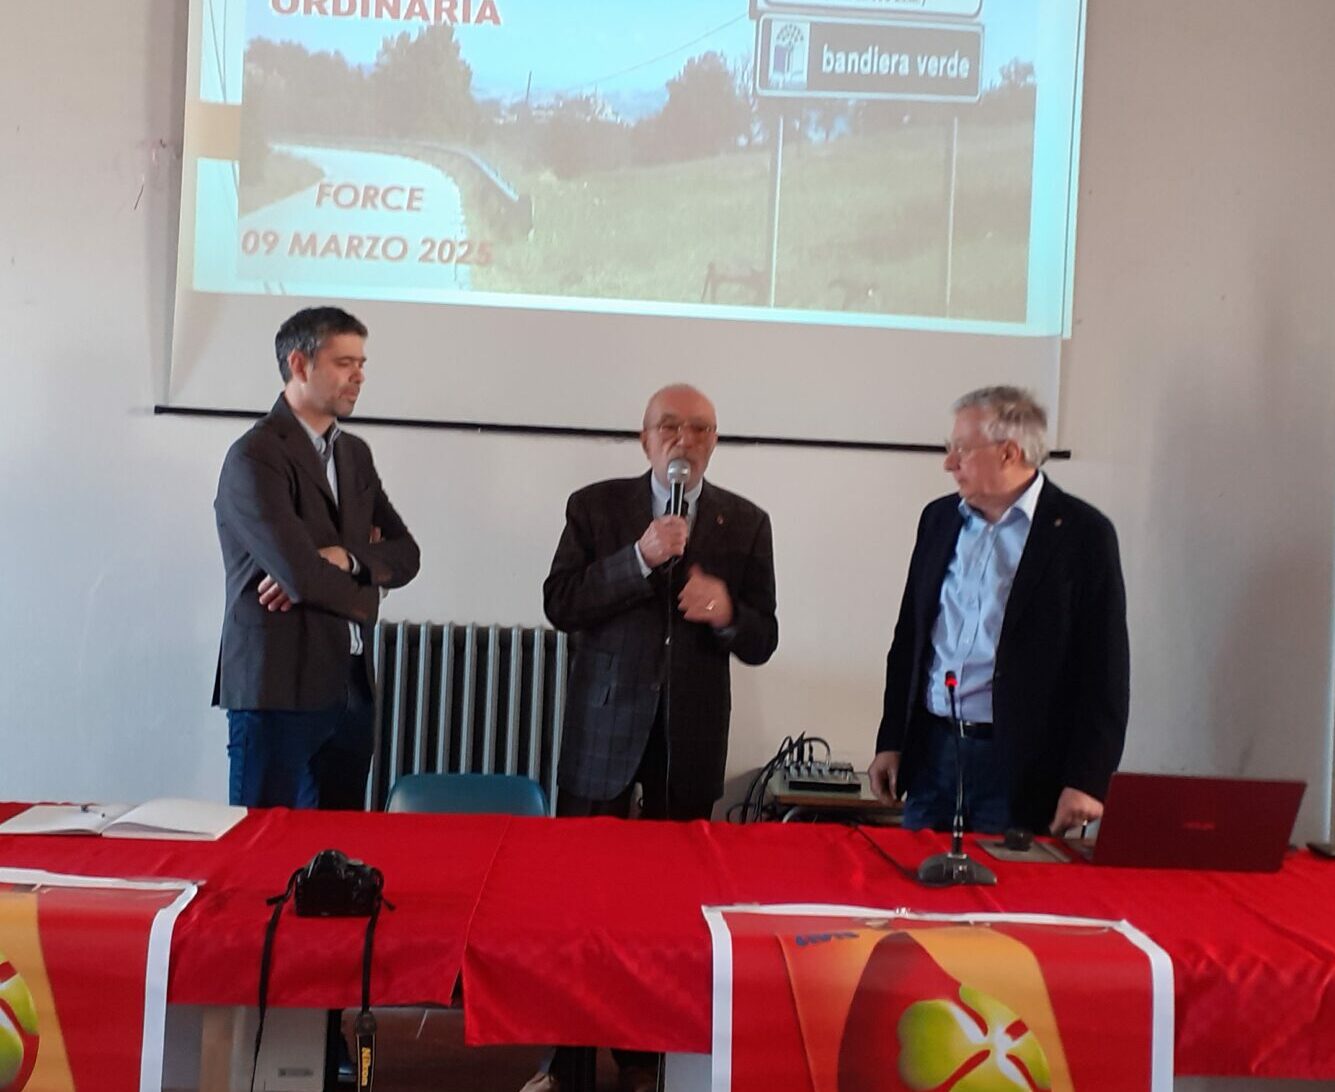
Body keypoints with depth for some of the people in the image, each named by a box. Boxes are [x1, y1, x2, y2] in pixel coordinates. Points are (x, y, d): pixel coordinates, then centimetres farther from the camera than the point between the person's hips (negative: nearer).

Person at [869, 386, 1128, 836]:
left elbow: (1104, 669, -8)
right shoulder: (939, 518, 10)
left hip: (1021, 768, -5)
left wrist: (1087, 780, -12)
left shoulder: (1082, 533, -7)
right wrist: (890, 741, 11)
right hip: (932, 752, 5)